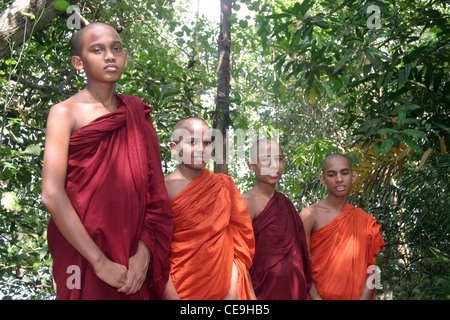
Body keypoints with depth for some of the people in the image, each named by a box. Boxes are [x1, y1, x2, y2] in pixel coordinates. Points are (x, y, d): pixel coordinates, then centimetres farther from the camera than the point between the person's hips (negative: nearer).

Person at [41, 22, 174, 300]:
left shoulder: (136, 112, 7)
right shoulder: (65, 113, -5)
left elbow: (153, 189, 2)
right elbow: (52, 194, -14)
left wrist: (144, 252, -11)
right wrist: (99, 261, -17)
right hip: (84, 254, -3)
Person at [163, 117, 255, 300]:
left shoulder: (224, 185, 3)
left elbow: (238, 244, 2)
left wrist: (233, 292, -4)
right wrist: (172, 296, -19)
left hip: (222, 287, 3)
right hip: (181, 289, -3)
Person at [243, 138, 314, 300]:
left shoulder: (285, 202, 8)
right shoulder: (247, 203, -14)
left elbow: (297, 251, 12)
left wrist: (305, 291, 10)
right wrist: (250, 296, -21)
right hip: (266, 291, -7)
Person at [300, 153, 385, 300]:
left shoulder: (365, 220, 2)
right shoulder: (310, 215, -10)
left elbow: (371, 269, 0)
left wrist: (364, 297, -14)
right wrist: (315, 297, -23)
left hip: (356, 295, 4)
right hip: (320, 294, -3)